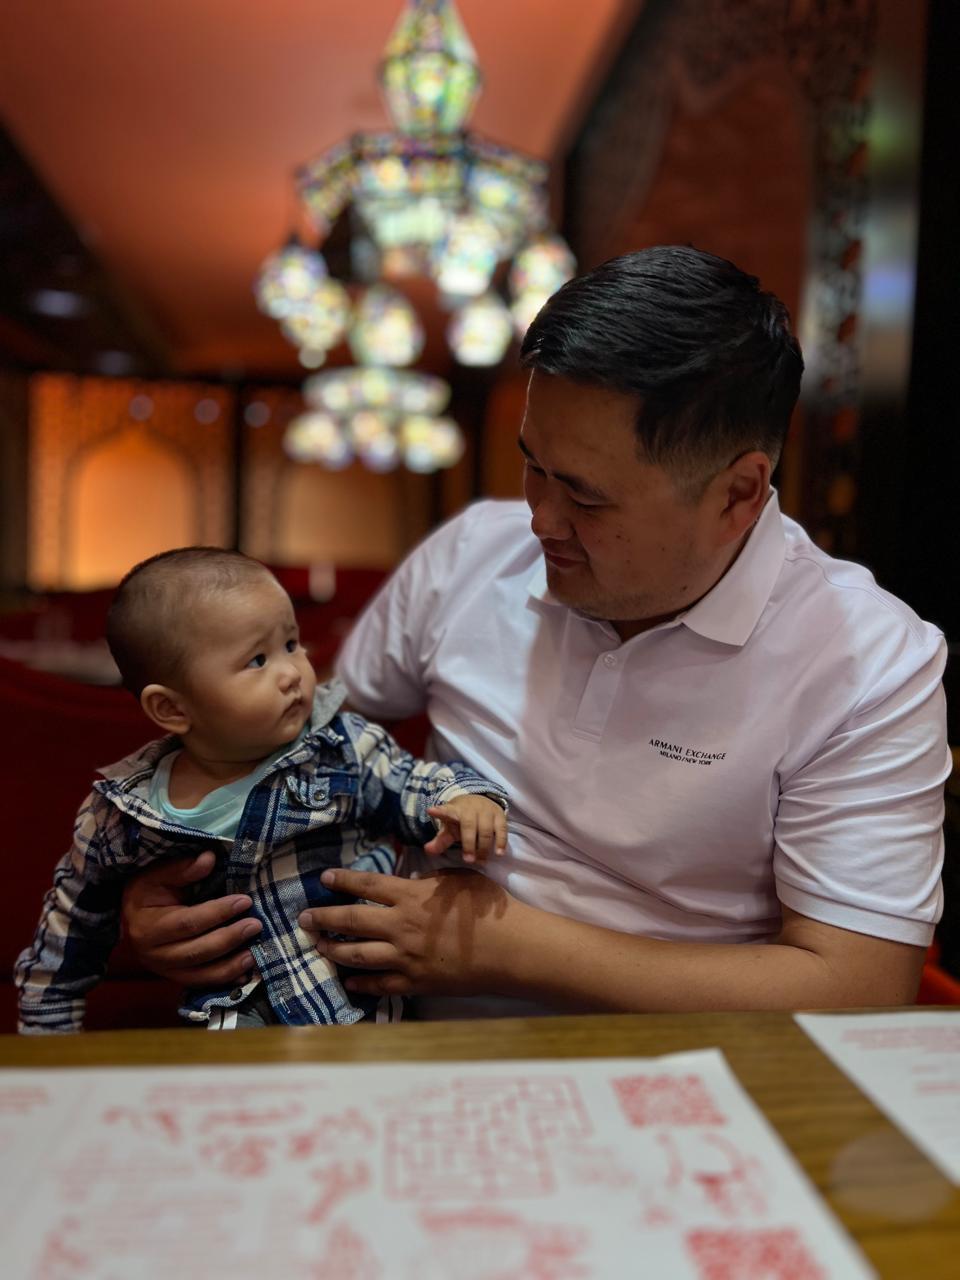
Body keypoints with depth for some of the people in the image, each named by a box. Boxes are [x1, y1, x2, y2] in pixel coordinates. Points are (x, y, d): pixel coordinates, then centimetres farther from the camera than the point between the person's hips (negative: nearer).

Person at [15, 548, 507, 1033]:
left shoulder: (342, 748, -6)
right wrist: (48, 1037, 17)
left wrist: (466, 798, -17)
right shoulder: (121, 814, -3)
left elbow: (415, 784, 5)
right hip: (226, 1019, 0)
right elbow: (70, 930, 12)